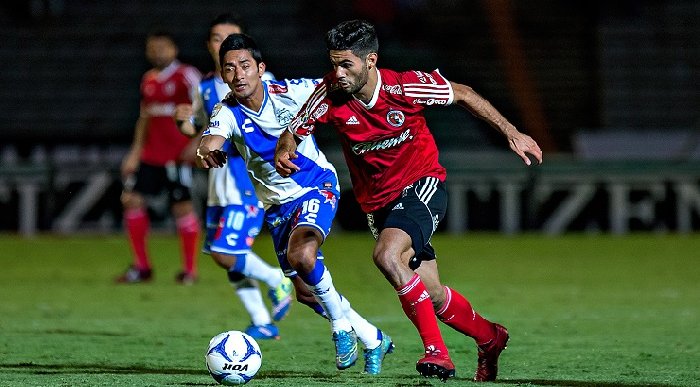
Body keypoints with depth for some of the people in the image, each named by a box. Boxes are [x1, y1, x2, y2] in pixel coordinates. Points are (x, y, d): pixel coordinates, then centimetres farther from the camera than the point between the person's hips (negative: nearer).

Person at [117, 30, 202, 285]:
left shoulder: (186, 76, -8)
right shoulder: (149, 80, 14)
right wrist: (136, 152, 18)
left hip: (177, 156, -7)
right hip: (151, 155, 7)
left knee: (182, 206, -5)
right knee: (132, 199, 2)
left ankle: (190, 271, 5)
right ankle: (141, 267, 10)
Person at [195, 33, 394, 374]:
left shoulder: (292, 92, -18)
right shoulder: (227, 113, -16)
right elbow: (209, 142, -36)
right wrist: (207, 153, -58)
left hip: (317, 185, -4)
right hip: (277, 203, 4)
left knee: (302, 256, -32)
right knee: (306, 290, 8)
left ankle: (341, 325, -9)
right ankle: (373, 339, 27)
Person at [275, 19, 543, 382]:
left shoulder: (405, 87, -21)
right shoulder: (330, 95, -15)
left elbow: (462, 94, -5)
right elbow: (293, 133, -3)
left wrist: (511, 132, -4)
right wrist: (283, 153, -27)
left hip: (421, 185, -4)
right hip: (378, 201, 4)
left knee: (386, 255, -32)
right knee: (433, 297, 9)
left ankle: (436, 349, -24)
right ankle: (489, 337, 38)